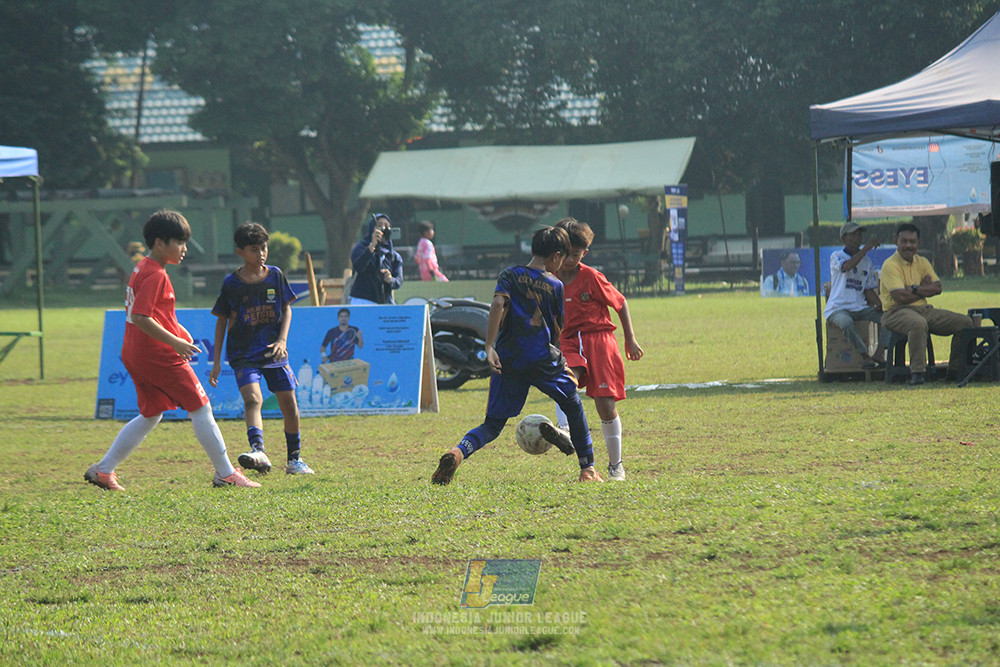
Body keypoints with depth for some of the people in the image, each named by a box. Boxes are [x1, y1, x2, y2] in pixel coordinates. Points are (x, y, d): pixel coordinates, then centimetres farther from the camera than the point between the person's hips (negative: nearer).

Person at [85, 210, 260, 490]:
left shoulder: (142, 268, 15)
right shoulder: (156, 275, -17)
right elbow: (140, 317, -25)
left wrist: (176, 331, 21)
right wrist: (175, 341, -23)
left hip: (135, 355, 10)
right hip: (159, 355, -10)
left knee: (150, 415, 18)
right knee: (200, 408, -2)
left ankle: (103, 470, 15)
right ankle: (226, 473, 3)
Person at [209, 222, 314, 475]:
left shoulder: (275, 275, 3)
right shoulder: (231, 283, -3)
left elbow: (286, 309, 12)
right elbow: (222, 321, 5)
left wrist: (282, 340, -5)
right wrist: (216, 361, 4)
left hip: (274, 351, 3)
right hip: (243, 355, -3)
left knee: (289, 403, 4)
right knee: (253, 399, -24)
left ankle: (294, 459, 21)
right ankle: (258, 452, -42)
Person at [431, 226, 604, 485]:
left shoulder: (510, 275, 6)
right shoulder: (555, 286, 5)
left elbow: (498, 303, -11)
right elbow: (558, 331, 8)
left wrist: (489, 347, -16)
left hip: (508, 359, 1)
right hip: (543, 358, -1)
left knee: (493, 424, 5)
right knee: (573, 406, 23)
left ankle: (458, 452, -24)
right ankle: (588, 468, 20)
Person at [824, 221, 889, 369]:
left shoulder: (867, 261, 19)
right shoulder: (837, 256, 2)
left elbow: (869, 289, 16)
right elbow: (847, 266, -23)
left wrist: (878, 304, -4)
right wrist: (866, 249, -25)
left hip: (860, 307, 6)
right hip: (838, 308, -6)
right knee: (846, 322, -39)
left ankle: (879, 353, -24)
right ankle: (864, 355, -26)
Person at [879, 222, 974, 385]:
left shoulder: (922, 262, 15)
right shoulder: (890, 265, -8)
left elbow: (938, 288, 3)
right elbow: (900, 297, -19)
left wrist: (914, 289, -12)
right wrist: (924, 289, -3)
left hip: (924, 309, 8)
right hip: (896, 312, -8)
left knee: (965, 322, -2)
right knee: (918, 323, -43)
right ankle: (917, 372, -41)